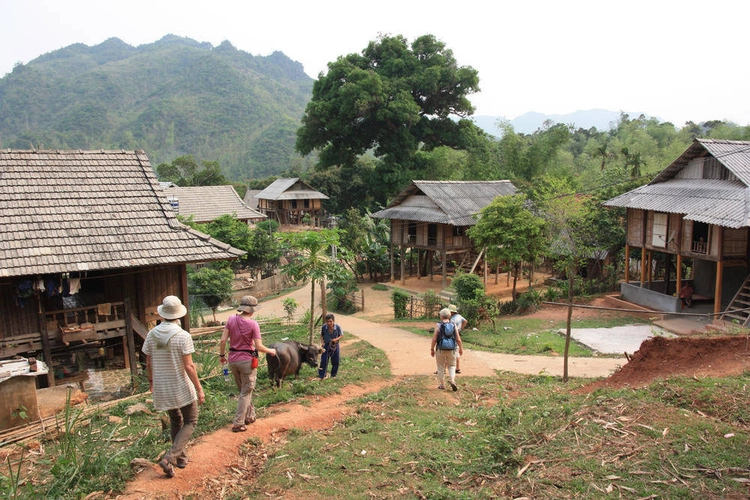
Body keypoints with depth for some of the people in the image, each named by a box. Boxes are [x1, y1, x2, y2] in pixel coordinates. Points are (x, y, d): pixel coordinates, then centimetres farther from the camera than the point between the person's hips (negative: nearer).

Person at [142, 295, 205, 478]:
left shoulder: (152, 335, -2)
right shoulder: (183, 336, -18)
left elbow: (148, 364, 5)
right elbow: (189, 366, -18)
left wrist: (151, 381, 22)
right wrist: (199, 389, -10)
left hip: (161, 388, 5)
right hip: (182, 388, -5)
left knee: (175, 421, 22)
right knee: (190, 422, 9)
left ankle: (180, 457, 31)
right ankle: (169, 458, -5)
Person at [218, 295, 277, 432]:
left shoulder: (231, 320, -2)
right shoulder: (253, 324, -14)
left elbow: (222, 340, -3)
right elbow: (259, 346, -14)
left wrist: (222, 355, 11)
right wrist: (271, 351, 3)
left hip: (233, 359, 5)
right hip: (247, 360, -5)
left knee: (243, 390, 22)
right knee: (246, 393, 6)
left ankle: (250, 416, 34)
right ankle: (238, 423, 5)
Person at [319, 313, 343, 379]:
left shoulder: (338, 327, -20)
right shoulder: (324, 327, -16)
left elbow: (342, 335, -7)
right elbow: (321, 335, 2)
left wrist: (336, 339, -25)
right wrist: (322, 342, -13)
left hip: (335, 346, 0)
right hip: (326, 346, 0)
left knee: (335, 361, 12)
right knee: (324, 361, -3)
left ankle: (333, 375, 32)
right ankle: (321, 376, 8)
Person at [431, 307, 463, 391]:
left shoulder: (438, 325, -9)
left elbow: (434, 339, -11)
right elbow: (458, 339, -1)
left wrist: (432, 349, 0)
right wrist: (461, 348, 12)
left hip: (440, 349, -2)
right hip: (451, 349, 2)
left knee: (441, 367, 12)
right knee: (452, 366, 17)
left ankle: (442, 384, 17)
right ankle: (452, 380, -5)